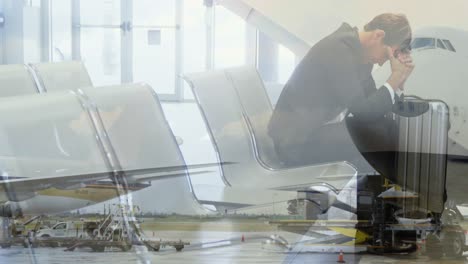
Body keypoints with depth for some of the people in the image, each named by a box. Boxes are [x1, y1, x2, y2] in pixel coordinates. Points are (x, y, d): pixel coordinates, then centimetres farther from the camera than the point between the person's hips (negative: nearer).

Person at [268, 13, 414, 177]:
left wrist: (399, 78, -3)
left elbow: (372, 102, 8)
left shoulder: (361, 52, 8)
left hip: (326, 128, 10)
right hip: (297, 139, -10)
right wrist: (395, 78, -15)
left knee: (386, 129, -3)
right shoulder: (338, 49, -21)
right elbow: (362, 111, -21)